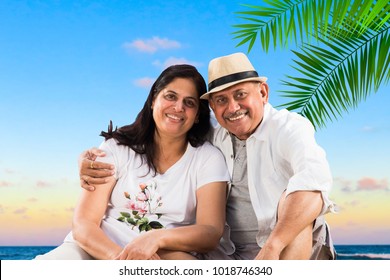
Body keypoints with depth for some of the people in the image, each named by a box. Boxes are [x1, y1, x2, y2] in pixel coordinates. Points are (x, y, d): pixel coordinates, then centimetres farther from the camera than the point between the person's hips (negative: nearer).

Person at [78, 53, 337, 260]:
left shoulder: (289, 127, -11)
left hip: (298, 249, -5)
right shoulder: (211, 139, 4)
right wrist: (91, 159, -8)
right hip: (230, 255, 5)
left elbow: (314, 179, -33)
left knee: (293, 202, -33)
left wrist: (272, 247, -45)